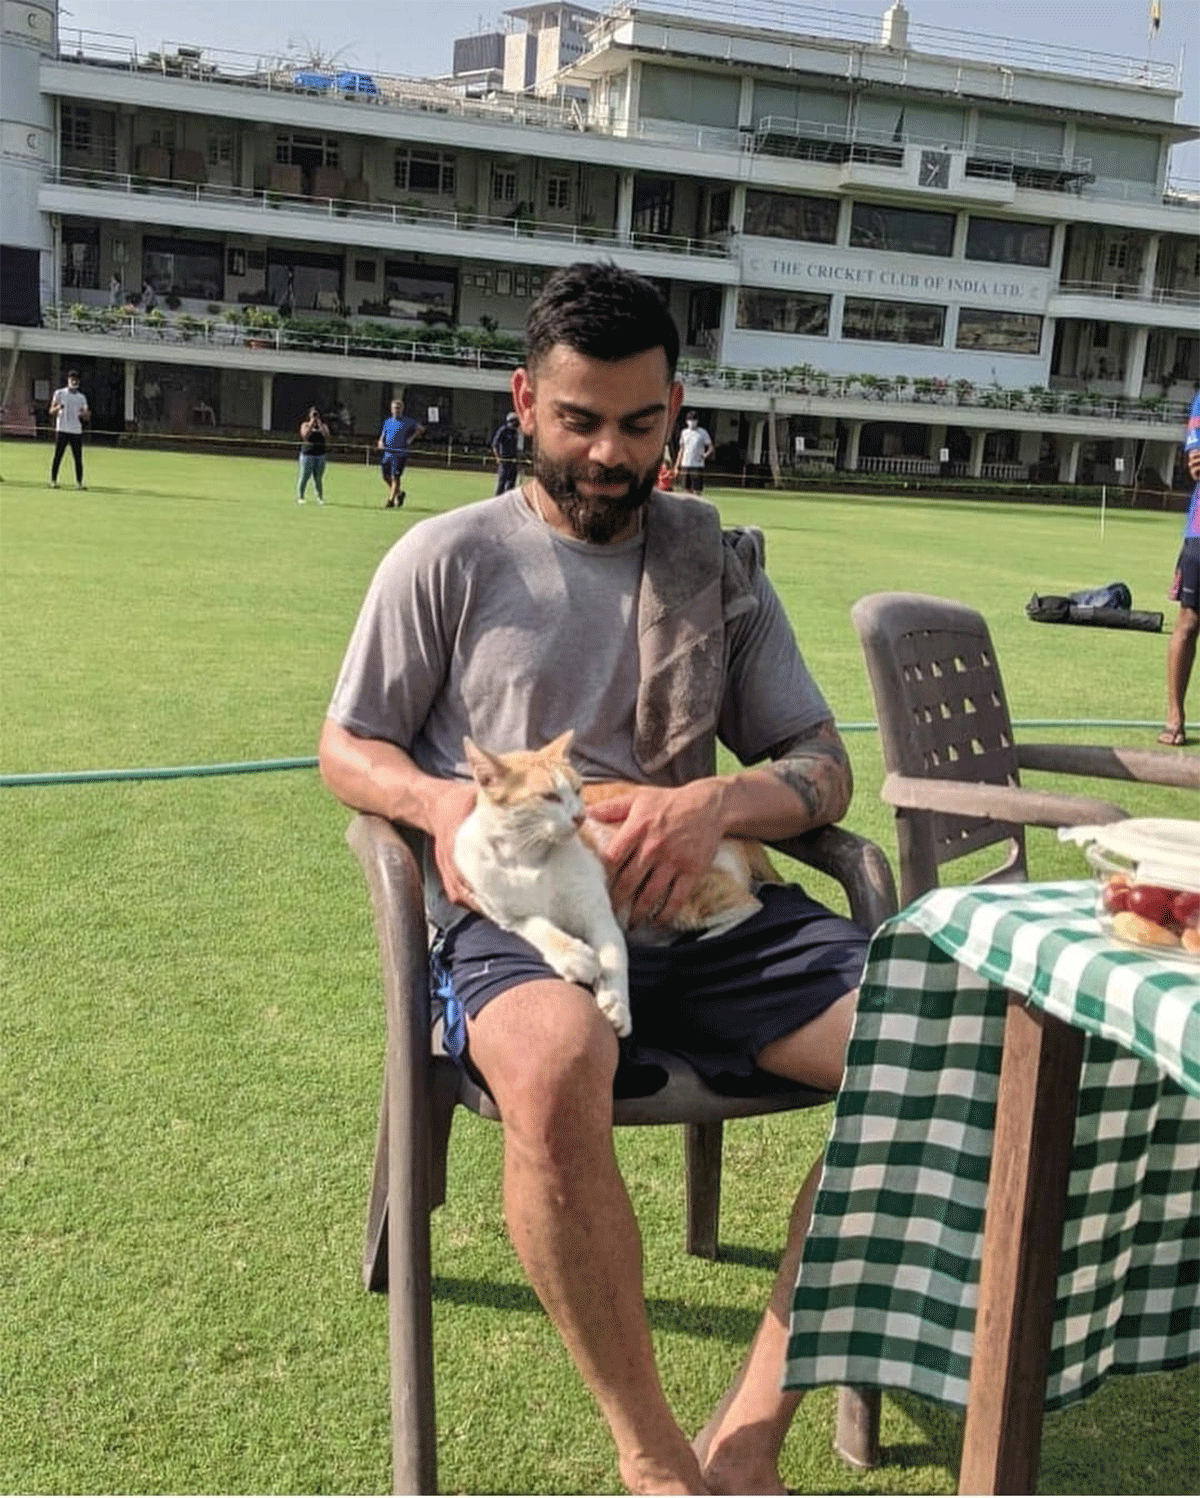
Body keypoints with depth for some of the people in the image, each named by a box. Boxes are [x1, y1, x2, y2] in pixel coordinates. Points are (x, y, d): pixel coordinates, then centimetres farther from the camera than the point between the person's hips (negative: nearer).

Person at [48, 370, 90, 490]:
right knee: (58, 456, -3)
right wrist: (58, 407, -17)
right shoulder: (59, 393, 6)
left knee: (78, 458, -1)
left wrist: (86, 414, -10)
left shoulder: (82, 397, 15)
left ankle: (79, 482, 3)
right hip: (62, 430, -3)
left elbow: (84, 416, 14)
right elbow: (51, 411, 4)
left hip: (77, 431, 3)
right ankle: (53, 481, 2)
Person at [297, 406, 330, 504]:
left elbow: (326, 436, -5)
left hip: (320, 455, 2)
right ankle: (300, 497, 6)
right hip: (307, 454, -2)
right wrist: (311, 424, -10)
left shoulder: (323, 425, 12)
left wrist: (320, 424, -8)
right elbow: (305, 436, -12)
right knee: (304, 477, -3)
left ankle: (320, 497, 11)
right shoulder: (305, 425, 5)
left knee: (318, 478, 4)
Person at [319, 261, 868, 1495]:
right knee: (553, 1071, -40)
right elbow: (345, 750, 11)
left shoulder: (720, 563, 14)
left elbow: (824, 768, 12)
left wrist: (718, 803, -13)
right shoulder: (449, 559, 6)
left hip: (702, 909, 4)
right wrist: (440, 801, -13)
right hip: (518, 914, -3)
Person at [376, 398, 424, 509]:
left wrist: (411, 439, -2)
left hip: (400, 453, -5)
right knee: (386, 476, 3)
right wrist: (380, 443, -3)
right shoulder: (388, 422, 15)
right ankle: (399, 493, 25)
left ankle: (391, 501, -10)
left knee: (395, 477, -13)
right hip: (388, 452, 5)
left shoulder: (407, 421, 1)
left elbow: (421, 428, 8)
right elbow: (383, 435, 20)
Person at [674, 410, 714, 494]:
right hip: (685, 465, 4)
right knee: (688, 490, 5)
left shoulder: (702, 432, 1)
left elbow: (710, 448, 2)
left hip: (697, 465, -4)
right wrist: (677, 466, 16)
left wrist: (705, 455, -19)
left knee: (697, 490, -10)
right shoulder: (684, 432, 13)